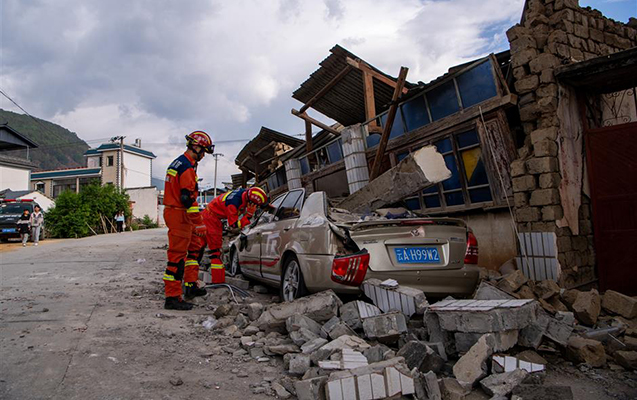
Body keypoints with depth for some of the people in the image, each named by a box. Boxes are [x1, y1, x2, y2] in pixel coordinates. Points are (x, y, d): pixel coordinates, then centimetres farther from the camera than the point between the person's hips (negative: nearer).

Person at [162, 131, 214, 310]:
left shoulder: (177, 163, 17)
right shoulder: (187, 167, -16)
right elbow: (188, 198, -23)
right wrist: (199, 223, -22)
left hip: (173, 211, 11)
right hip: (179, 215, -11)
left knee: (195, 247, 19)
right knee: (177, 255, -7)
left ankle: (191, 286, 26)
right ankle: (172, 298, -2)